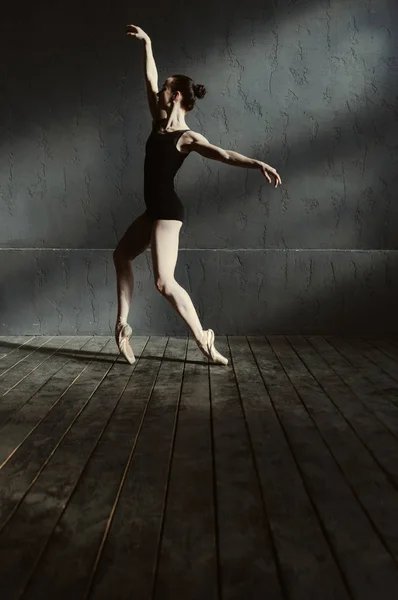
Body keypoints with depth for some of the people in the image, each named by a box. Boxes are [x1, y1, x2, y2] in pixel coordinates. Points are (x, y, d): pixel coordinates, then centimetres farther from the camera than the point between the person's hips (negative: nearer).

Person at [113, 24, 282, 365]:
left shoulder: (188, 138, -12)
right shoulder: (159, 122, 10)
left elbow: (223, 154, -24)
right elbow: (149, 79, 20)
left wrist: (257, 164, -39)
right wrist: (147, 44, 27)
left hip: (168, 211, -10)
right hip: (156, 210, 10)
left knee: (165, 282, -16)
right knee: (122, 255, 20)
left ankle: (204, 341, -6)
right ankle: (123, 325, 21)